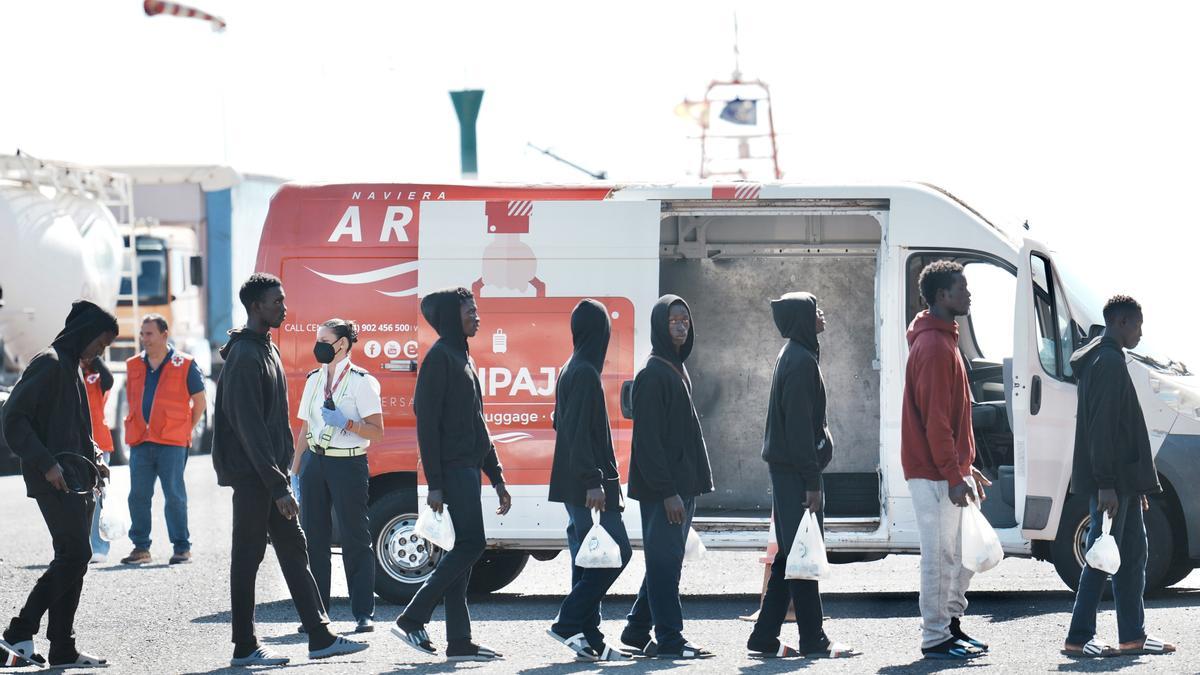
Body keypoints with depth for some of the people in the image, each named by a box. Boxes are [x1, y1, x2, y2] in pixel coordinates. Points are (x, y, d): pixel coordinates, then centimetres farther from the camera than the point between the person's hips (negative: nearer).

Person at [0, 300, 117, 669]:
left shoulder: (71, 367, 19)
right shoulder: (49, 364, -11)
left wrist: (92, 462, 13)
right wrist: (46, 464, -21)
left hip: (76, 480, 10)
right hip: (55, 481, -10)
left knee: (71, 560, 7)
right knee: (74, 555, -13)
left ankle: (63, 649, 9)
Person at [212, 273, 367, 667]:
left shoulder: (266, 350, 15)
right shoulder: (245, 357, -16)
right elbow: (250, 428, -21)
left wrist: (281, 475, 16)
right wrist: (277, 486, -23)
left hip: (269, 473, 10)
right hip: (251, 475, -10)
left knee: (294, 551, 8)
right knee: (248, 557, -3)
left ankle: (319, 637, 10)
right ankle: (245, 648, 3)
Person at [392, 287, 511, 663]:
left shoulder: (462, 357, 20)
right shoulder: (440, 357, -9)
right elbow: (427, 422, -15)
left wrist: (496, 478, 21)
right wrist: (435, 483, -20)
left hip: (468, 468, 9)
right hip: (453, 468, -9)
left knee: (464, 548, 6)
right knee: (471, 544, -14)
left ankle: (459, 642, 6)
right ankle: (411, 620, -9)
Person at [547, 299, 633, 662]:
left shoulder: (571, 370, 15)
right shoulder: (586, 373, -14)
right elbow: (578, 431, -20)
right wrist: (593, 481, -23)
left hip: (576, 483, 10)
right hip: (589, 482, -10)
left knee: (588, 559, 9)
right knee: (616, 552, -9)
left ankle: (589, 640, 9)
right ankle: (568, 623, -12)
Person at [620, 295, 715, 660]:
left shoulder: (678, 370, 16)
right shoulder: (653, 375, -13)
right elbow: (648, 438, -18)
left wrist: (692, 483, 17)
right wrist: (667, 490, -21)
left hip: (681, 485, 9)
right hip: (662, 488, -9)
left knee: (666, 561, 13)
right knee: (665, 561, -6)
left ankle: (638, 631, 21)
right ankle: (669, 639, -4)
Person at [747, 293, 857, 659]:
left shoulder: (794, 355, 16)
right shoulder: (801, 361, -15)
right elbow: (799, 425, -19)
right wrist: (811, 481, -19)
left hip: (785, 468, 10)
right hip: (796, 469, -10)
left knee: (789, 556, 11)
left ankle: (765, 638, 12)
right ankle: (813, 640, -1)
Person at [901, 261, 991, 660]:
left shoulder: (944, 341, 17)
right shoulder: (934, 346, -16)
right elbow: (935, 420, -20)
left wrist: (966, 467, 22)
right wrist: (953, 476, -21)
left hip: (950, 470, 10)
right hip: (935, 474, -10)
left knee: (966, 552, 15)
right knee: (940, 556, -5)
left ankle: (951, 625, 23)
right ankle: (936, 639, 0)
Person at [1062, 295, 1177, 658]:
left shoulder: (1109, 360, 19)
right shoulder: (1108, 362, -14)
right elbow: (1101, 428, -21)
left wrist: (1137, 484, 23)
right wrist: (1106, 484, -24)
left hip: (1122, 481, 11)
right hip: (1111, 481, -11)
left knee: (1132, 553, 12)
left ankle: (1133, 636, 17)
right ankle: (1079, 638, -3)